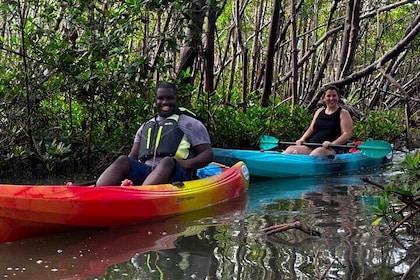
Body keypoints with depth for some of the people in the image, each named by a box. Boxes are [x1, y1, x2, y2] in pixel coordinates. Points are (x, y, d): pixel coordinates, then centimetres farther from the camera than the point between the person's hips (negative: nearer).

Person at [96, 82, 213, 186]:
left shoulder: (190, 124, 15)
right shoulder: (145, 127, 29)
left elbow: (208, 154, 7)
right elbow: (133, 157, 25)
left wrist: (186, 164, -13)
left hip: (175, 174, -4)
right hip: (144, 173, 4)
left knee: (167, 161, -36)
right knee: (123, 160, -23)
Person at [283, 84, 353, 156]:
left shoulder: (343, 113, 6)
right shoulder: (319, 111, 23)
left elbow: (347, 134, -4)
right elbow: (311, 129, 25)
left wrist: (332, 144, -21)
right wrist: (302, 139, 3)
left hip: (332, 150, -6)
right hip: (311, 147, 6)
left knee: (318, 151, -42)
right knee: (291, 149, -19)